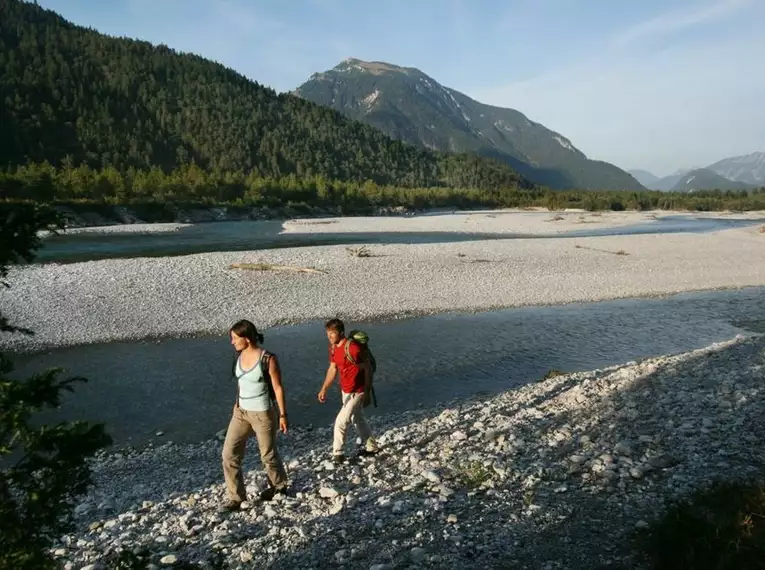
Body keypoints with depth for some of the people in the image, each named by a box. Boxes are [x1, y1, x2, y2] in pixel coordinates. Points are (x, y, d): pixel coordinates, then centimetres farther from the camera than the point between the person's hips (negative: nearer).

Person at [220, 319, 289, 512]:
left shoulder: (268, 359, -20)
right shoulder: (240, 355, -1)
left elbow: (278, 388, -14)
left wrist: (283, 414, -11)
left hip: (263, 414, -6)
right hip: (241, 412, 6)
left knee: (268, 454, 12)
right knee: (229, 454, 1)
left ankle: (279, 486, 38)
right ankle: (236, 497, 15)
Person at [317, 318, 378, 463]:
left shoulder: (353, 347, -26)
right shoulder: (333, 348, -2)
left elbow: (367, 368, -18)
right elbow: (332, 369, 8)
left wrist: (367, 391, -12)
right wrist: (324, 389, 1)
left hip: (356, 392, -8)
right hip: (345, 390, 8)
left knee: (340, 422, -4)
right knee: (358, 419, 21)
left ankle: (338, 454, 12)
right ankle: (371, 447, 38)